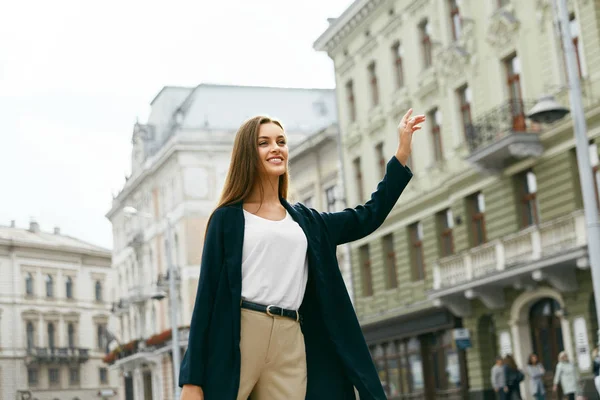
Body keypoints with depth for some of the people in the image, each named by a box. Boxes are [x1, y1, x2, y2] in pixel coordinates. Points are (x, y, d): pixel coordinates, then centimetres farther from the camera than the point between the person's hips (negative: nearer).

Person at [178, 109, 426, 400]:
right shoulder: (228, 218, 6)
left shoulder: (306, 221, 19)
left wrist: (402, 151, 22)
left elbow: (371, 215, 25)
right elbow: (208, 294, 1)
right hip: (235, 342, -4)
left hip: (291, 345, 4)